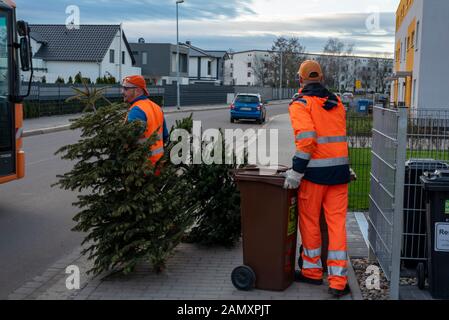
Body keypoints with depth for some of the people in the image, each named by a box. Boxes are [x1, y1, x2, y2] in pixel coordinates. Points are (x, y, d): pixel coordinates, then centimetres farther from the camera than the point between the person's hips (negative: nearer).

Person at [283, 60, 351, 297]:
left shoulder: (301, 104, -6)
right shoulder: (336, 102, 14)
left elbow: (306, 138, -19)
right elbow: (336, 135, 16)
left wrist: (296, 171, -16)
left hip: (316, 171, -5)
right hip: (340, 170, 5)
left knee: (309, 221, 12)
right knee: (337, 223, 6)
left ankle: (312, 271, 25)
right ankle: (338, 281, 7)